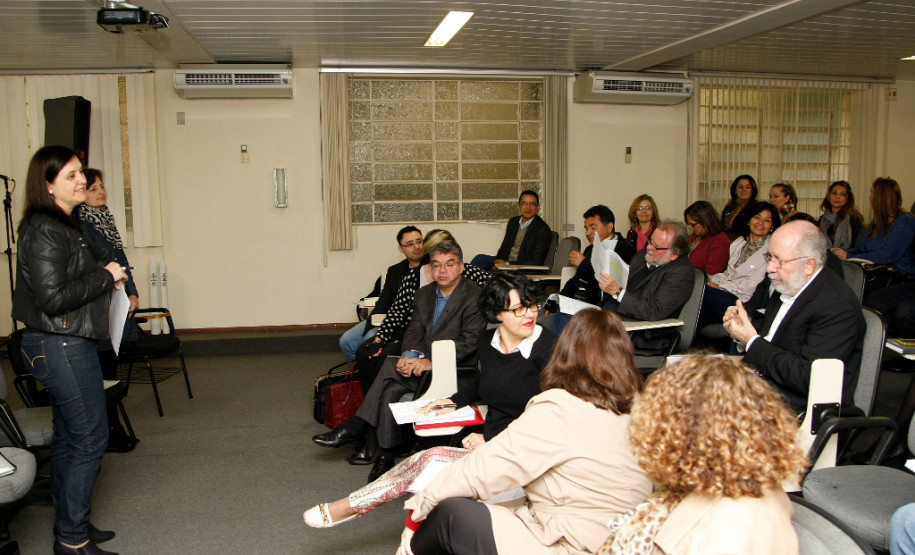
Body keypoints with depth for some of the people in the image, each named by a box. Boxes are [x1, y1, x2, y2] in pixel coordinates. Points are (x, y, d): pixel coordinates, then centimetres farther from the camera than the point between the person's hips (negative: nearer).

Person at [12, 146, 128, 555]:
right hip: (61, 348, -10)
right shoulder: (44, 232, -17)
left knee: (69, 438, 17)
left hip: (68, 345, 10)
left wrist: (108, 272, 6)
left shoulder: (64, 224, 13)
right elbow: (53, 297, -23)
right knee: (90, 439, -3)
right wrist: (105, 277, -15)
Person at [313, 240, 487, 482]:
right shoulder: (424, 293, 14)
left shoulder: (475, 296, -9)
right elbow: (414, 329, 7)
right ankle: (385, 457, -16)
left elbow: (470, 341, -18)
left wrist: (432, 362, -26)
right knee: (390, 388, -23)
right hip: (423, 362, 7)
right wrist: (409, 356, -15)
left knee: (391, 368, -25)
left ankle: (355, 428, -12)